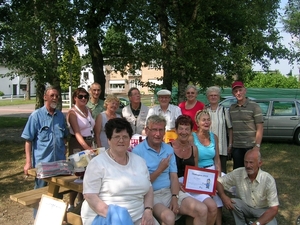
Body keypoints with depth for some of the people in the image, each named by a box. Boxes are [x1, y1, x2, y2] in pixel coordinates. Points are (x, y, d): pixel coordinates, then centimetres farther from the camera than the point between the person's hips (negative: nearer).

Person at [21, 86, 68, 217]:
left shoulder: (61, 116, 6)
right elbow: (28, 140, -7)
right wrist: (28, 162, -11)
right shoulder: (36, 116, -6)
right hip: (42, 162, -4)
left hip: (59, 162, 4)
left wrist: (64, 152, 10)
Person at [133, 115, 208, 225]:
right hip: (151, 195, -6)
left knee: (202, 210, -9)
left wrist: (175, 197, -8)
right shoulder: (138, 151, -9)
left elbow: (174, 177, 7)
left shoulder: (169, 149, 12)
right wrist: (160, 169, -10)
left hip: (170, 192, 6)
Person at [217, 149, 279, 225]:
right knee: (233, 203, -28)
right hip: (245, 207, 2)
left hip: (262, 209, -2)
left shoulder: (268, 180, -25)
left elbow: (274, 209, -24)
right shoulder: (238, 173, -18)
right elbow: (218, 181, -8)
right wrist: (223, 196, -29)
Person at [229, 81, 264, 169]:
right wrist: (230, 144, 8)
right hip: (236, 147, 5)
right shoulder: (231, 108, 9)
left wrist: (257, 145, -14)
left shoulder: (254, 106, -5)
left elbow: (260, 128, -8)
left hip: (250, 146, -4)